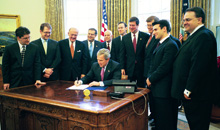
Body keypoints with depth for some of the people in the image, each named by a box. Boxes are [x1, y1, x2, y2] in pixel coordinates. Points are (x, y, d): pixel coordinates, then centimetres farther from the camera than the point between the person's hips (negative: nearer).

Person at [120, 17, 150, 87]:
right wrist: (122, 68, 0)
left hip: (142, 68, -2)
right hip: (129, 68, 2)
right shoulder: (125, 37, 6)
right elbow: (122, 54, 6)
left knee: (141, 87, 7)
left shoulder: (145, 36, -2)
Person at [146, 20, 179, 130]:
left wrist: (151, 79, -10)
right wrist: (149, 77, 4)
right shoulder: (160, 44, 16)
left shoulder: (170, 45, -15)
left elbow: (164, 67, -20)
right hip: (157, 88, 9)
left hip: (164, 89, -9)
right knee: (158, 118, 19)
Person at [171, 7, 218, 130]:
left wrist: (189, 89, -22)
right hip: (190, 92, 10)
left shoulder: (204, 35, -18)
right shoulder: (194, 35, 16)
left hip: (197, 94, -10)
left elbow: (199, 65, -24)